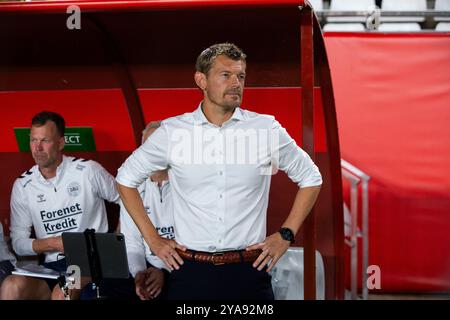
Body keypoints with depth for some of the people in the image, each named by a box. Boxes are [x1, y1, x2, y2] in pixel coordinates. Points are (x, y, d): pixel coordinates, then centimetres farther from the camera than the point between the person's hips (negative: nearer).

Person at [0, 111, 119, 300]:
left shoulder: (88, 171, -1)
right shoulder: (22, 185, 8)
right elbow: (18, 243, 6)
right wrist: (51, 244, -11)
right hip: (52, 267, 3)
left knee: (63, 292, -36)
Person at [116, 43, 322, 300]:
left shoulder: (267, 129, 0)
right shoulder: (172, 131, 0)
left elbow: (311, 178, 12)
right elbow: (126, 178, 12)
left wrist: (286, 235, 4)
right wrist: (153, 239, 7)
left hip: (249, 271, 0)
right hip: (190, 272, 0)